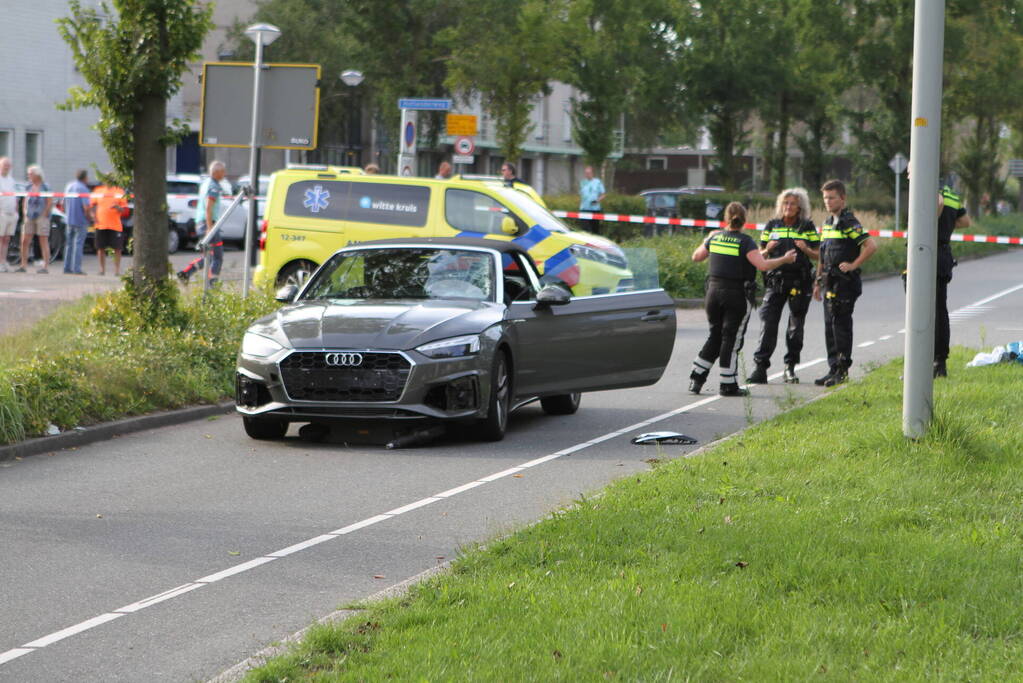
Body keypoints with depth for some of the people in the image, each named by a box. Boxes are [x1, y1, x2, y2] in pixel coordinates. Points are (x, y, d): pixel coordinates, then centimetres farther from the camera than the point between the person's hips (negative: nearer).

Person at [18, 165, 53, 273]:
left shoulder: (45, 187, -7)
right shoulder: (29, 187, 11)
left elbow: (50, 202, -9)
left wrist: (45, 215, -12)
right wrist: (24, 214, 9)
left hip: (41, 217, -6)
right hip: (29, 218, 6)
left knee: (43, 242, -4)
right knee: (24, 241, 1)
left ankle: (45, 267, -2)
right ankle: (24, 265, 7)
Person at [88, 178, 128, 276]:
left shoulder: (119, 191, 7)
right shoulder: (98, 191, 10)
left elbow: (124, 209, 5)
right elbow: (92, 205, 13)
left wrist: (117, 207, -17)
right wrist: (93, 216, -4)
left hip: (115, 225, -1)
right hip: (101, 225, 1)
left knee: (117, 248, -3)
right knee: (101, 248, 2)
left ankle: (117, 269, 4)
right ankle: (102, 269, 13)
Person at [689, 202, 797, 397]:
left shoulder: (715, 237, 3)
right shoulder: (745, 242, -12)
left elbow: (696, 257, 17)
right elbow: (762, 265, -21)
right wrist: (785, 259, -8)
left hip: (714, 291, 5)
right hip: (737, 294, -5)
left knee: (715, 336, 17)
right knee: (732, 339, 2)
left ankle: (697, 377, 11)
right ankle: (728, 385, 5)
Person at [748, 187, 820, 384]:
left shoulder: (808, 227, 7)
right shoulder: (772, 226, 10)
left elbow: (817, 255, 7)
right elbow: (760, 255, 14)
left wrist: (806, 249, -12)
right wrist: (767, 250, -8)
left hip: (800, 281, 0)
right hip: (775, 279, 0)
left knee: (796, 326, 4)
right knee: (768, 324, -10)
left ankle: (790, 368, 14)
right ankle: (760, 367, -12)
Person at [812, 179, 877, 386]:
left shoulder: (849, 223, -11)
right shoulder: (828, 223, 15)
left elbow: (871, 246, -20)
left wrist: (853, 265, -16)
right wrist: (818, 282, 20)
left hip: (845, 283, -8)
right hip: (830, 283, 8)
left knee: (841, 325, -5)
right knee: (830, 327, 9)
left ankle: (843, 371, 0)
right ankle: (833, 369, 15)